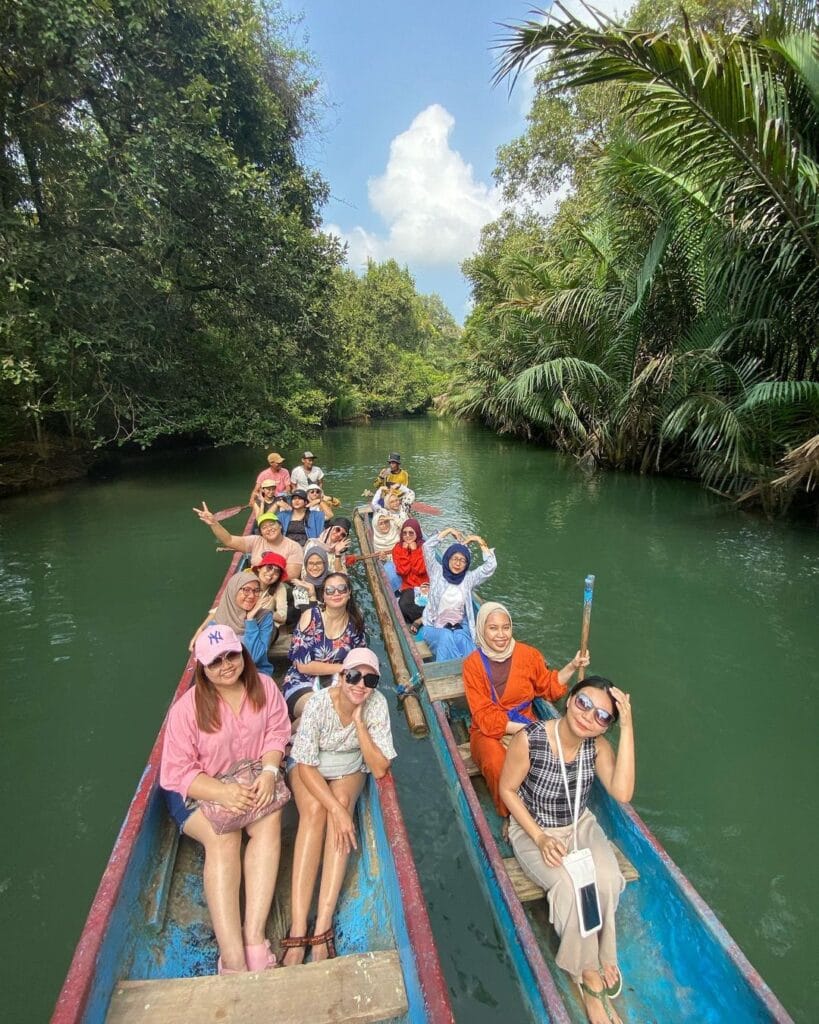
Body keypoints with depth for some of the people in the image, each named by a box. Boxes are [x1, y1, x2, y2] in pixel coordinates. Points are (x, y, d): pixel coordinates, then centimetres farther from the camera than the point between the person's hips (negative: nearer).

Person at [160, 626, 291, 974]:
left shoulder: (264, 687, -6)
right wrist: (223, 793, -28)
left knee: (270, 822, -27)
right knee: (223, 838, -31)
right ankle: (233, 959, -31)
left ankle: (254, 935, -28)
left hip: (252, 781, 3)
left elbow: (277, 732, -2)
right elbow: (178, 773, -14)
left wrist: (269, 771, -22)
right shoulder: (187, 708, -16)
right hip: (198, 790, -3)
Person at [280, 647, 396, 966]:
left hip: (349, 769, 1)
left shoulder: (377, 704, -25)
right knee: (315, 809, -29)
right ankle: (298, 928, -27)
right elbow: (305, 766, -24)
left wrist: (359, 721, -34)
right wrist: (336, 809, -33)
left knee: (342, 800, -28)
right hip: (309, 768, -1)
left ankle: (323, 924, -28)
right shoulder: (319, 703, -30)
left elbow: (380, 769, -25)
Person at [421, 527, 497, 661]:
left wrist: (479, 540, -1)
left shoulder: (469, 578, 7)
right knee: (446, 638, -35)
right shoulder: (437, 573, 3)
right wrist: (449, 530, -3)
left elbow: (491, 565, -3)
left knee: (462, 640, -33)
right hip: (435, 626, -1)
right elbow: (427, 547, -7)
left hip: (460, 626, 1)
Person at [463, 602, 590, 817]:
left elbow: (548, 687, 13)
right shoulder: (472, 664, -10)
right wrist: (521, 728, -20)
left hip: (525, 725, 2)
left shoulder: (528, 654, -3)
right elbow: (484, 717, -10)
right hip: (488, 732, -2)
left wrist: (573, 666, 0)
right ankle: (509, 817, -4)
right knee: (498, 766, -32)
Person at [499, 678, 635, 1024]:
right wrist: (540, 837, -21)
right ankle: (589, 972, 4)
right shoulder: (529, 739, -28)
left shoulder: (597, 744, -15)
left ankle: (599, 955, 7)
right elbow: (507, 789, -14)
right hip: (532, 830, -3)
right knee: (572, 887, -25)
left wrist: (627, 728, -34)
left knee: (608, 880, -23)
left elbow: (622, 793, -30)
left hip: (580, 826, 3)